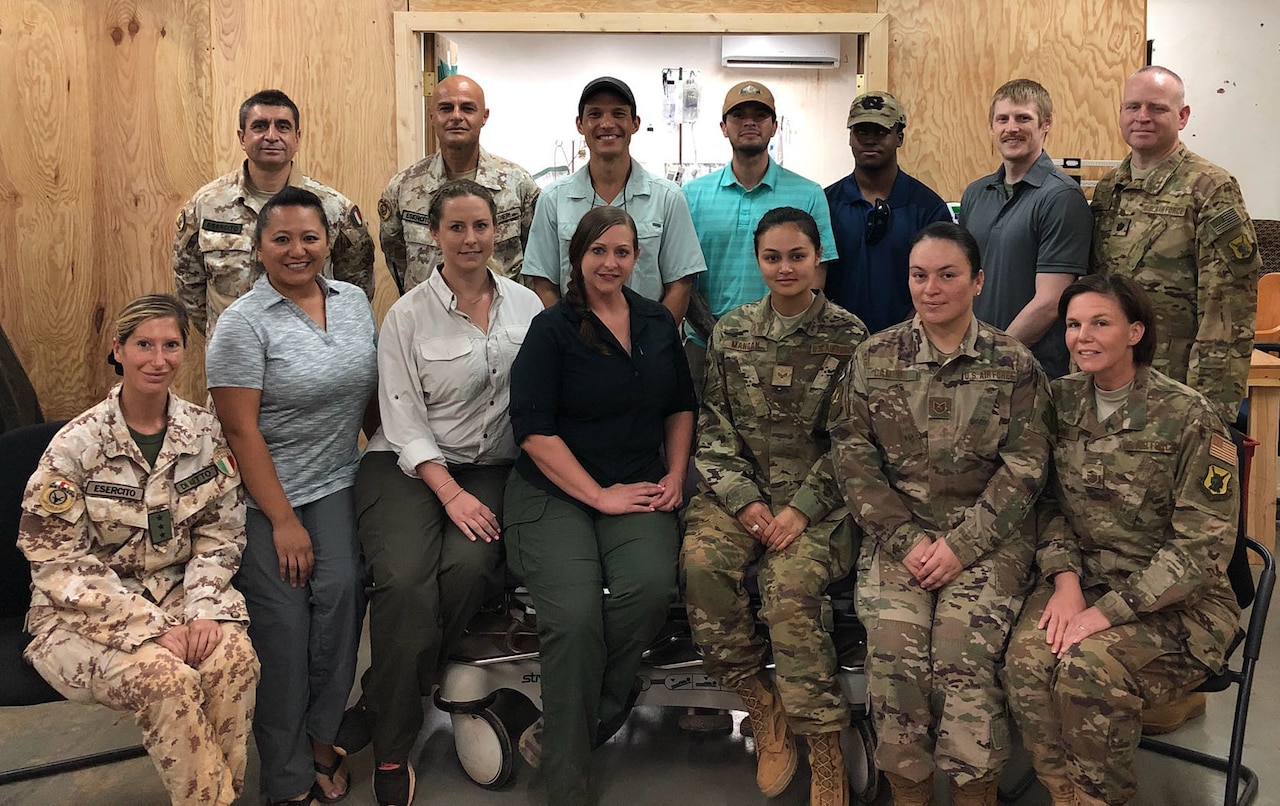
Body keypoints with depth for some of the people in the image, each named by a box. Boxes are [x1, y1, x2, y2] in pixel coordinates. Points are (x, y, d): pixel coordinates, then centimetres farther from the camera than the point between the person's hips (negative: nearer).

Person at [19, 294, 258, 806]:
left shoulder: (204, 433, 0)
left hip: (178, 588, 3)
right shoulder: (77, 445, -11)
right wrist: (152, 627, -20)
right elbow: (59, 563, -12)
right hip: (89, 611, -3)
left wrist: (202, 609, -14)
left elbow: (220, 533, 3)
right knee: (169, 680, -30)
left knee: (234, 658, -27)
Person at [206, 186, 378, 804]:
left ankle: (320, 737, 1)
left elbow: (372, 388, 16)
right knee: (283, 620, -10)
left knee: (340, 590, -19)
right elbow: (241, 430, -13)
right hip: (264, 496, -4)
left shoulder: (354, 301, 7)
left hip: (336, 484, 4)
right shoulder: (244, 323, -10)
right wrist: (283, 521, -14)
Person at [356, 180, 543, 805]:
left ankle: (387, 700, -5)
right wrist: (452, 494, -15)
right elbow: (405, 422, -5)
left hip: (494, 467, 2)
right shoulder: (407, 316, -1)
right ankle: (391, 752, -10)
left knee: (468, 565, -29)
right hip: (409, 466, -2)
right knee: (405, 583, -27)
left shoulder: (525, 304, 8)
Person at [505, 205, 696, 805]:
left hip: (639, 490, 4)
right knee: (575, 614, -27)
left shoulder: (658, 323, 14)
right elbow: (534, 429, -9)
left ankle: (560, 729, -9)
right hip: (555, 492, -4)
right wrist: (598, 495, -12)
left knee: (651, 586, -28)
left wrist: (675, 475, 9)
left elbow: (680, 406, 24)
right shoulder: (552, 329, -2)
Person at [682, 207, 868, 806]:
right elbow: (712, 425, 6)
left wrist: (803, 508, -14)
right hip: (742, 487, 3)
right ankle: (762, 708, -10)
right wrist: (743, 499, -8)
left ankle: (825, 752, -15)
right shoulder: (730, 331, 9)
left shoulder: (848, 337, 1)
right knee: (702, 557, -27)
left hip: (816, 498, -3)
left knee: (791, 583, -30)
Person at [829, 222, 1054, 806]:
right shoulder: (874, 358, 9)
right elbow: (853, 455, 3)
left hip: (988, 534, -1)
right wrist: (905, 538, -8)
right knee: (893, 644, -22)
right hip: (897, 530, 1)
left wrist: (962, 544, -11)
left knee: (963, 649, -23)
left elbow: (1024, 467, -1)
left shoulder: (1015, 364, 5)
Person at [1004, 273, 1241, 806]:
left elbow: (1204, 544, -14)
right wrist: (1065, 577, -11)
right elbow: (1050, 502, 8)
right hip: (1083, 577, 4)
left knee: (1087, 670, -30)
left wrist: (1108, 611, -19)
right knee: (1025, 662, -25)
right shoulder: (1062, 400, 3)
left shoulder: (1188, 416, -12)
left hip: (1174, 599, -4)